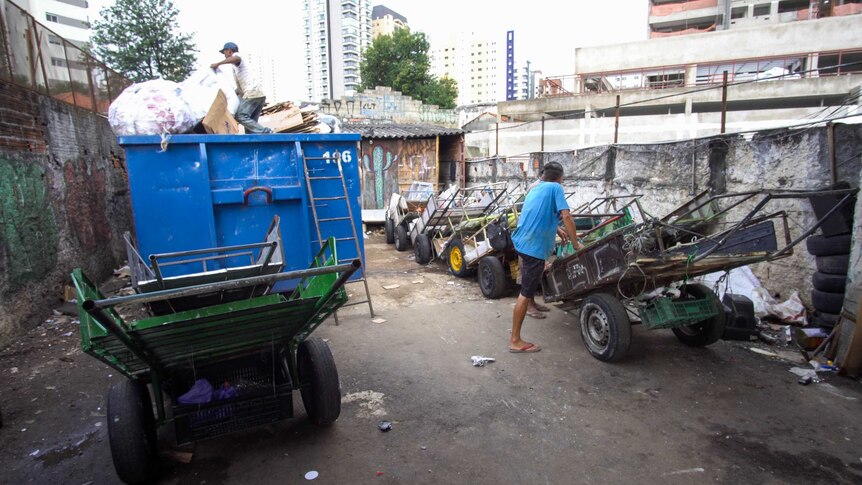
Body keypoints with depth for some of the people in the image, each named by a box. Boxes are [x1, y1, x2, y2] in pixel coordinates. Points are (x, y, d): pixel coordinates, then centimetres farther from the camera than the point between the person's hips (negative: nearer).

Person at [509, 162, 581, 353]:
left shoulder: (535, 189, 21)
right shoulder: (555, 188, -2)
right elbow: (566, 216, -14)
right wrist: (576, 243, -4)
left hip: (522, 242, 9)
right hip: (534, 247, -9)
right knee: (525, 293, -6)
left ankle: (531, 305, 50)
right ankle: (515, 341, -1)